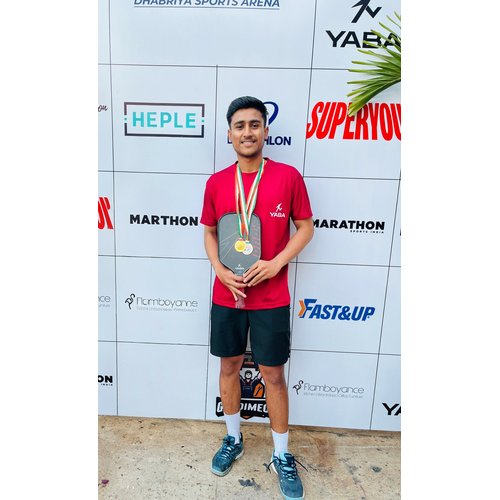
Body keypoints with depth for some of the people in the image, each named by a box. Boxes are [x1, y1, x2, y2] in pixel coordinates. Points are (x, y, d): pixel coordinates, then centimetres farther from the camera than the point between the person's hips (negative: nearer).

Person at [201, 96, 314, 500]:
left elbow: (306, 227, 0)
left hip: (272, 299, -2)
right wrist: (219, 269, -8)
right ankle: (233, 439, 42)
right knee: (229, 366, 17)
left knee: (273, 376, 10)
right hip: (226, 296, 3)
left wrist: (276, 263, -14)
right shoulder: (216, 183, 1)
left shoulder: (289, 177, -6)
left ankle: (282, 456, 34)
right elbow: (209, 232, 9)